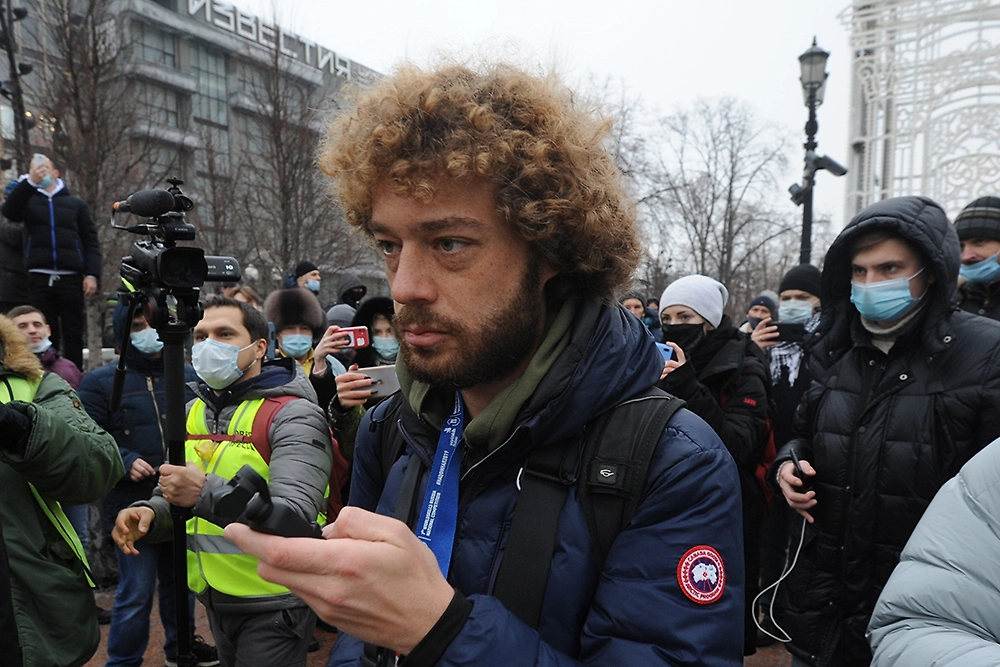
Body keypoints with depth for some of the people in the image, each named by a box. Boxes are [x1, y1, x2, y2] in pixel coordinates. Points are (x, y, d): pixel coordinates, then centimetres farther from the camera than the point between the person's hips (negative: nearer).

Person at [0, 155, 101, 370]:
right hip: (39, 279, 0)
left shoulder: (76, 204, 16)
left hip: (71, 278, 0)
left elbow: (91, 241, 9)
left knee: (73, 335, 1)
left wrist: (92, 274, -4)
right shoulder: (28, 200, 15)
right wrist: (30, 181, -17)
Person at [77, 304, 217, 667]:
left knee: (182, 579, 20)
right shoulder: (99, 382, -3)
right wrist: (125, 461, -19)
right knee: (136, 591, 1)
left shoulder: (190, 376, 7)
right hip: (133, 506, -4)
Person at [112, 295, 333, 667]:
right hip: (214, 601, 7)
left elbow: (295, 517, -28)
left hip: (273, 604, -7)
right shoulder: (192, 413, 7)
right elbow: (174, 498, 13)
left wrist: (206, 492, -38)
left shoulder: (294, 415, -18)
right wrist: (149, 512, -9)